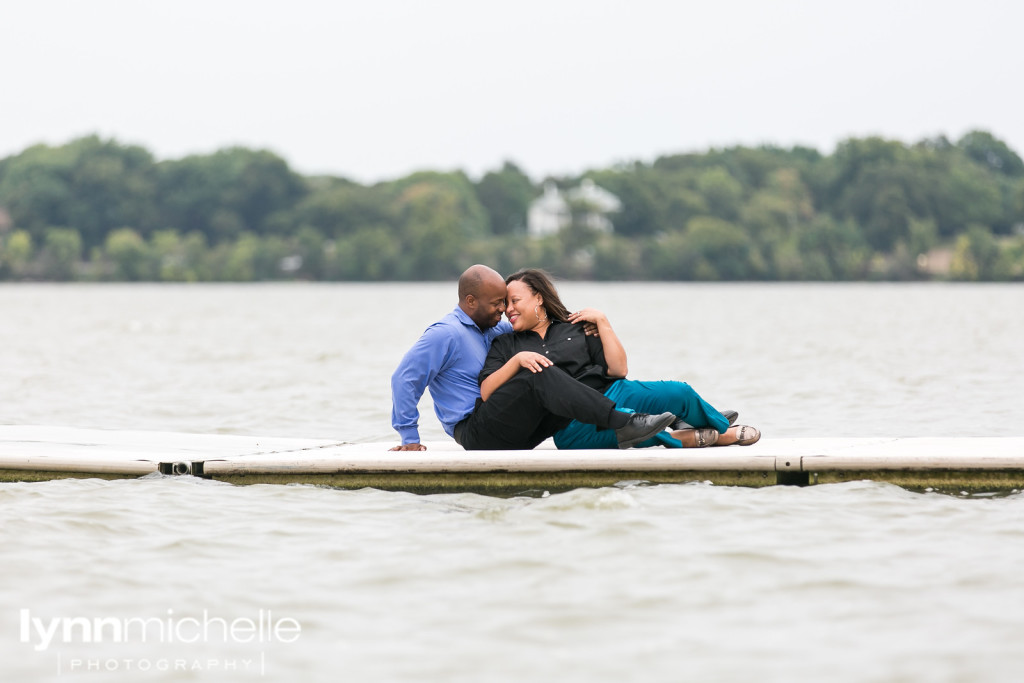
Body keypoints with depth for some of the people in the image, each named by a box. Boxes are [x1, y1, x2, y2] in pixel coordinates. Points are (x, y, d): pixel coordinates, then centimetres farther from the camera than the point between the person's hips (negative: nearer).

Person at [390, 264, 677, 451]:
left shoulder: (491, 330, 21)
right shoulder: (445, 334, -7)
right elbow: (404, 379, -10)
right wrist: (410, 439, -14)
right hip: (474, 432, -10)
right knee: (540, 380, -29)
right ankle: (621, 422, -39)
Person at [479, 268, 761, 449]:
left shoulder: (576, 328, 17)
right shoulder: (505, 346, 16)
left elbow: (618, 370, 6)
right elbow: (486, 394, 0)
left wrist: (602, 322, 3)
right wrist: (517, 360, -12)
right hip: (571, 428, -3)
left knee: (680, 393, -17)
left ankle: (721, 425, 11)